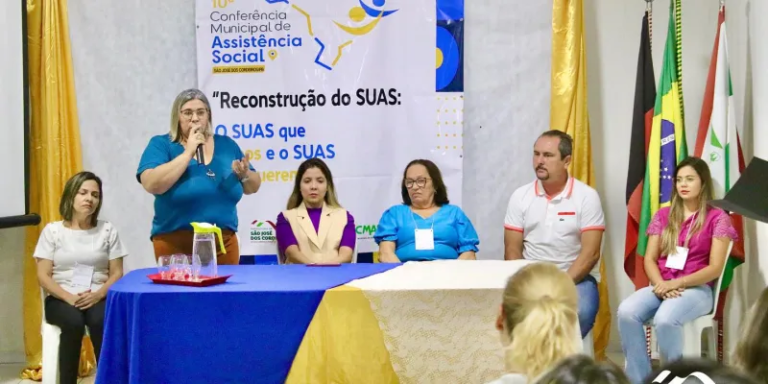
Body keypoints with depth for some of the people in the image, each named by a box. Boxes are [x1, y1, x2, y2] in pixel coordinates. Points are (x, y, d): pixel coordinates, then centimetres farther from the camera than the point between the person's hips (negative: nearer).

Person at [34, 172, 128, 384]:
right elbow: (43, 276, 0)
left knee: (101, 321, -34)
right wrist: (69, 297, -17)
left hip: (98, 297, 1)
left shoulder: (107, 230, 7)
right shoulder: (52, 230, 4)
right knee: (74, 322, -35)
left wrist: (98, 295, -15)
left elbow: (116, 273, 5)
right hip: (61, 299, -1)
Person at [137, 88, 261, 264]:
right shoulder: (161, 144, -1)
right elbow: (152, 184, -18)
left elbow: (253, 187, 15)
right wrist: (188, 152, -17)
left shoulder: (226, 144, 10)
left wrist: (244, 174, -8)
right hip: (175, 244, -3)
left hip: (223, 242, 3)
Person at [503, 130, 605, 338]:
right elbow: (512, 250, 2)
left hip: (576, 277, -2)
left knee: (581, 312, -33)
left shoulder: (587, 196, -3)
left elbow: (590, 253, -10)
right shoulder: (520, 196, 4)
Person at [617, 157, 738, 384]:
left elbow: (715, 268, -6)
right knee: (626, 312, -27)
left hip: (697, 288, -4)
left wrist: (677, 283, -17)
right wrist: (661, 285, -12)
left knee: (665, 319, -36)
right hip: (662, 286, 4)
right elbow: (649, 259, 9)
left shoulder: (717, 218, 1)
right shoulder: (663, 215, 15)